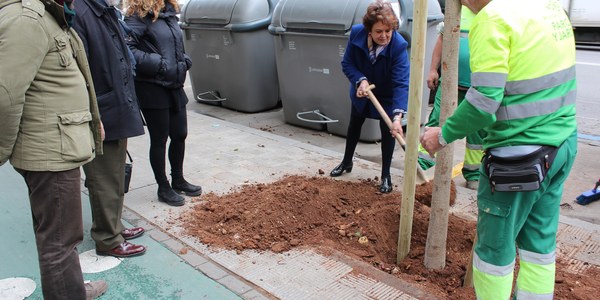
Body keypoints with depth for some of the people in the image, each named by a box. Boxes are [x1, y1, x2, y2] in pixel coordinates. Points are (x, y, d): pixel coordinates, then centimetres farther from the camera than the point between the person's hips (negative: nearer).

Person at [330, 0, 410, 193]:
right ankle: (346, 162, 42)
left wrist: (398, 115, -52)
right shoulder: (357, 33, -28)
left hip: (387, 95, -3)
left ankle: (386, 175, 19)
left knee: (388, 131, 1)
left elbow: (401, 83, -41)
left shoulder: (398, 45, -36)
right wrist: (360, 80, -33)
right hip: (362, 90, 4)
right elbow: (347, 63, -14)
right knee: (354, 126, 19)